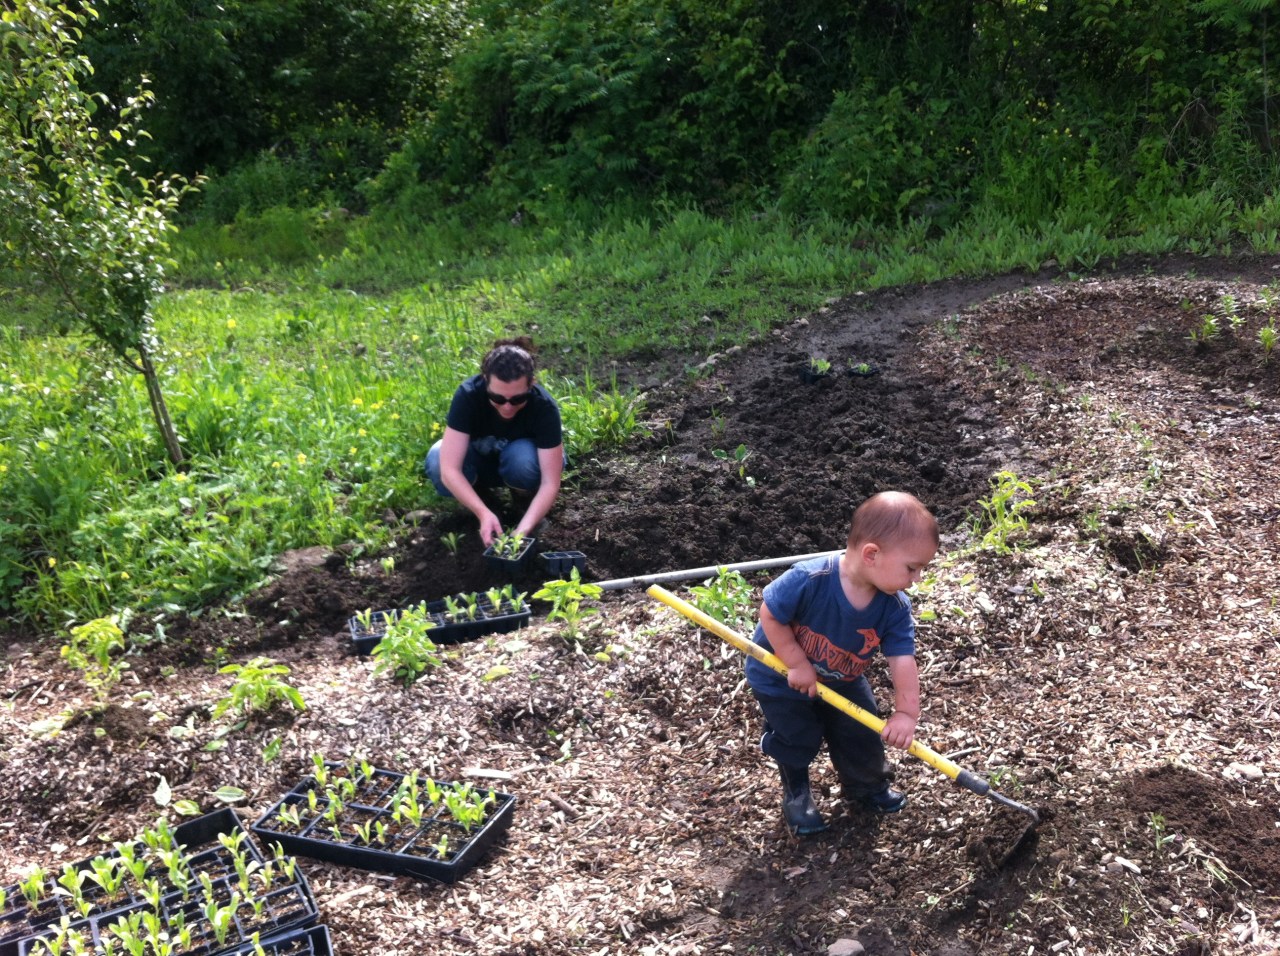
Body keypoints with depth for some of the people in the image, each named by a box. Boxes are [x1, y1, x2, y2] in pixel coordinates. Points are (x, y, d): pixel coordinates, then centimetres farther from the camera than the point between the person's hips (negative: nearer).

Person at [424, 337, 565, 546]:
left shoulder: (544, 407, -32)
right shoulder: (468, 395, -33)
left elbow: (550, 483, -33)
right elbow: (449, 469, -37)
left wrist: (524, 529, -47)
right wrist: (483, 513, -50)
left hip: (519, 460, -1)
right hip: (480, 460, 1)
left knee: (523, 458, -37)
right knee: (437, 462, -32)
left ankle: (525, 502, -4)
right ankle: (478, 499, -1)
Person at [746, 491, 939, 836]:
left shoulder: (895, 607, -26)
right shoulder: (809, 580, -41)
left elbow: (903, 661, -23)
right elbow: (770, 615, -28)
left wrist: (906, 711, -33)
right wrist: (798, 665, -26)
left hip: (842, 681, 4)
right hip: (782, 676, -4)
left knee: (863, 736, 11)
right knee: (798, 739, 6)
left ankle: (867, 786, 42)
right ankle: (796, 795, 36)